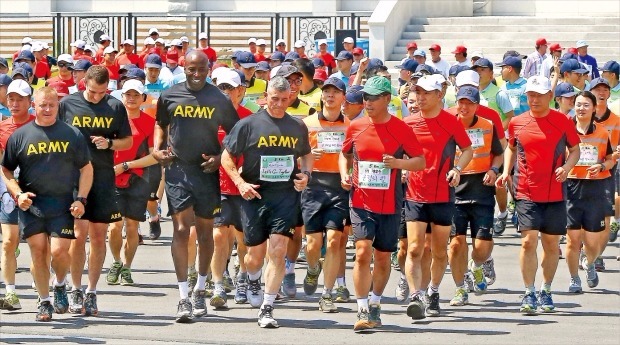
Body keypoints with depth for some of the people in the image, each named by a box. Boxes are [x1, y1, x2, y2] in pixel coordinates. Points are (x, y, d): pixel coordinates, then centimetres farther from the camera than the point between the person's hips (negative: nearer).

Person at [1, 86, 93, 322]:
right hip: (30, 204, 1)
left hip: (62, 204, -1)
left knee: (59, 251, -10)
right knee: (38, 251, 0)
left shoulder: (72, 135, 6)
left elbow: (86, 168, 10)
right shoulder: (20, 135, 5)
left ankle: (60, 285, 21)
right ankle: (44, 302, 12)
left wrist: (81, 199, -1)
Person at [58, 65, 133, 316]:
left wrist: (109, 143, -8)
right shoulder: (67, 104, 1)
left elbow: (128, 142, 12)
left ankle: (91, 292, 13)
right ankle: (76, 291, 6)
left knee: (99, 236, 4)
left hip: (104, 177, 2)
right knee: (79, 234, -7)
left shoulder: (115, 107, 5)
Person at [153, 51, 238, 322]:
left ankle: (200, 290, 27)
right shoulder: (170, 96, 3)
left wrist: (220, 158, -8)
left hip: (206, 170, 0)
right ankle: (183, 298, -10)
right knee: (180, 229, -9)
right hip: (177, 169, 0)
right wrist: (157, 148, 3)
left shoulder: (219, 100, -1)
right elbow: (161, 124, 20)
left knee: (205, 231, 10)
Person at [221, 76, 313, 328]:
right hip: (254, 195, -1)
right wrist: (240, 183, -10)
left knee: (277, 251, -12)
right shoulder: (249, 124, -2)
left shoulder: (297, 127, 8)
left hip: (286, 196, 1)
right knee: (256, 254, 8)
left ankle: (267, 309, -8)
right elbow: (227, 156, 3)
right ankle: (253, 280, 45)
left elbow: (306, 155, 25)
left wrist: (305, 174, 4)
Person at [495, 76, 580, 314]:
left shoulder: (562, 122, 0)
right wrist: (506, 171, 5)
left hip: (555, 194, 0)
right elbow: (511, 148, 20)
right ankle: (529, 294, -7)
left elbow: (575, 149, 9)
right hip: (526, 193, 0)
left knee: (551, 243, 7)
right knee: (529, 240, -12)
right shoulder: (517, 123, 3)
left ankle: (546, 292, 22)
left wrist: (567, 167, -10)